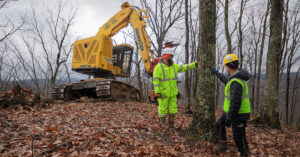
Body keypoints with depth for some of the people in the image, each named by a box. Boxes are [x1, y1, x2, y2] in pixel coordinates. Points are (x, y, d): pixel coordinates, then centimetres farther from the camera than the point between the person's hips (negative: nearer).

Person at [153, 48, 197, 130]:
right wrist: (157, 92, -20)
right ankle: (163, 123, 24)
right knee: (163, 109, 4)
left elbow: (184, 67, 16)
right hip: (163, 93, -5)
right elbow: (155, 80, -16)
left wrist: (194, 64, 12)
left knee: (173, 109, 7)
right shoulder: (159, 67, -13)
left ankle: (171, 123, 24)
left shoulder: (173, 66, 7)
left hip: (172, 93, 5)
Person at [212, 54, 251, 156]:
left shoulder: (236, 82, -29)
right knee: (220, 124, 23)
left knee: (238, 137, 4)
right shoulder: (237, 77, 4)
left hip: (238, 114, -10)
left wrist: (229, 118, -22)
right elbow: (227, 81, 29)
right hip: (231, 111, 10)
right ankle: (222, 144, 38)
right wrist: (218, 74, 38)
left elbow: (235, 103, -30)